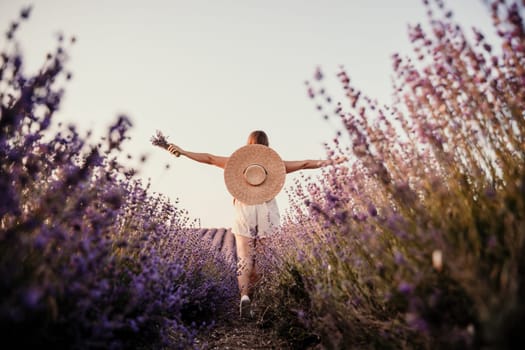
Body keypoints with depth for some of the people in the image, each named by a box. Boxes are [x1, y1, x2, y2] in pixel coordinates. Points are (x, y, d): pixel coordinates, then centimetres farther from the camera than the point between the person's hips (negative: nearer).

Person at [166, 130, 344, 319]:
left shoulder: (238, 162, 10)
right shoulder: (275, 164, 10)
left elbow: (209, 158, 9)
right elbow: (304, 164, 10)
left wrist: (182, 152, 14)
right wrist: (330, 162, 15)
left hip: (244, 213, 0)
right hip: (267, 214, 0)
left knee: (244, 260, -1)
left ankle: (244, 296, -21)